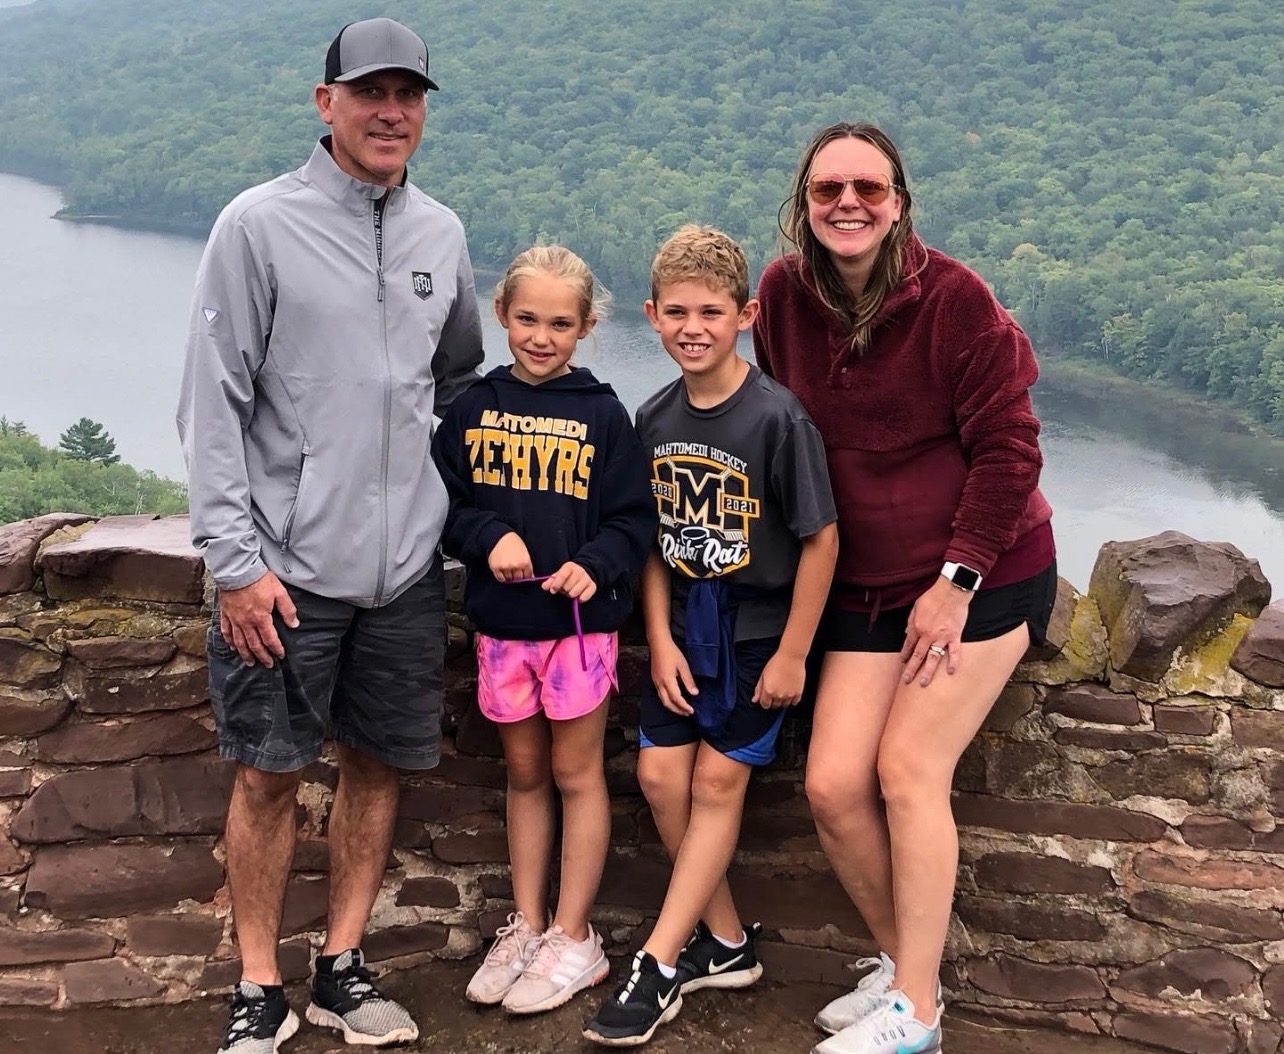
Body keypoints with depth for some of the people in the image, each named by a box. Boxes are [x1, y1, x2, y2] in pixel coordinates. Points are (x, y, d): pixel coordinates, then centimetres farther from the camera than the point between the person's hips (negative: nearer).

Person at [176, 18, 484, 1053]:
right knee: (269, 772, 4)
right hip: (287, 566, -4)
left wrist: (458, 508, 15)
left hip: (407, 567, 4)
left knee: (378, 762, 11)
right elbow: (213, 403, -8)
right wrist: (236, 560, -12)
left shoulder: (442, 234, 8)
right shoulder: (259, 225, -6)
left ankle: (343, 966, 27)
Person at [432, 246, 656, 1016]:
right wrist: (489, 538, -15)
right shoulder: (474, 409, 2)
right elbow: (445, 504, 4)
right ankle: (526, 926, 27)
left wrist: (595, 565, -23)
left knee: (576, 775, 8)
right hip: (501, 623, 3)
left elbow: (634, 519, -5)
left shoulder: (603, 415, -6)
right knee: (525, 774, 15)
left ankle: (574, 938, 18)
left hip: (580, 620, -3)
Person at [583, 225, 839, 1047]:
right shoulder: (655, 419, -1)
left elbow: (821, 537, -16)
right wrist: (661, 639, -2)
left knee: (718, 781, -1)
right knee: (662, 774, 3)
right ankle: (726, 944, 21)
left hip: (758, 628, -5)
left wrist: (792, 653, -13)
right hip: (684, 624, 6)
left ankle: (659, 964, 9)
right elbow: (653, 539, 6)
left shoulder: (777, 418, -19)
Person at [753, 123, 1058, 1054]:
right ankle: (903, 964, 21)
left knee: (909, 768, -9)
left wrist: (956, 578, -15)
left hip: (985, 575, -4)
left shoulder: (953, 296, -15)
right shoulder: (784, 295, -2)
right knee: (833, 785, -2)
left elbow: (1007, 446, -14)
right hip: (866, 588, 5)